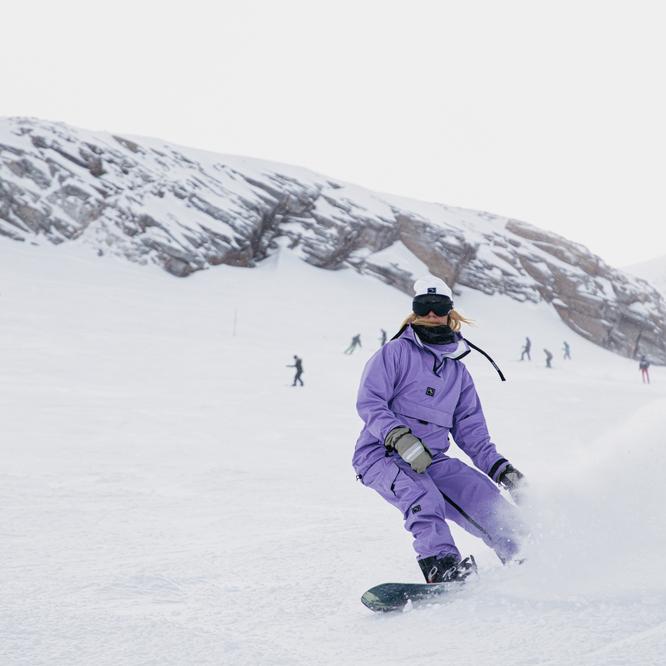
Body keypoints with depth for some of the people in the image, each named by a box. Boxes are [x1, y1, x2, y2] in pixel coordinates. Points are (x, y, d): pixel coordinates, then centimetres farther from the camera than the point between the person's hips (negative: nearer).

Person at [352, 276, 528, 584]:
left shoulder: (457, 371, 20)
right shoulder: (396, 352, 2)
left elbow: (470, 430, 21)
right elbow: (369, 402, -9)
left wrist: (500, 468, 7)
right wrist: (398, 436, -25)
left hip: (432, 459, 5)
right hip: (383, 454, -5)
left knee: (486, 498, -12)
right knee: (423, 496, -34)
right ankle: (442, 569, -46)